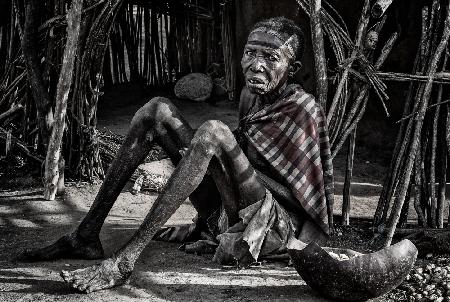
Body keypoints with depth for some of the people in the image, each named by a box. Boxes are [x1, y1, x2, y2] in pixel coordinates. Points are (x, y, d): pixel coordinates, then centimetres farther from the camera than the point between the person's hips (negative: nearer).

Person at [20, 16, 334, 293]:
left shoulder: (302, 109, -14)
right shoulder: (250, 95, 8)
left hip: (278, 227, -8)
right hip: (226, 211, 8)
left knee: (213, 131, -34)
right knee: (158, 109, -2)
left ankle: (125, 260, -37)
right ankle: (87, 235, -8)